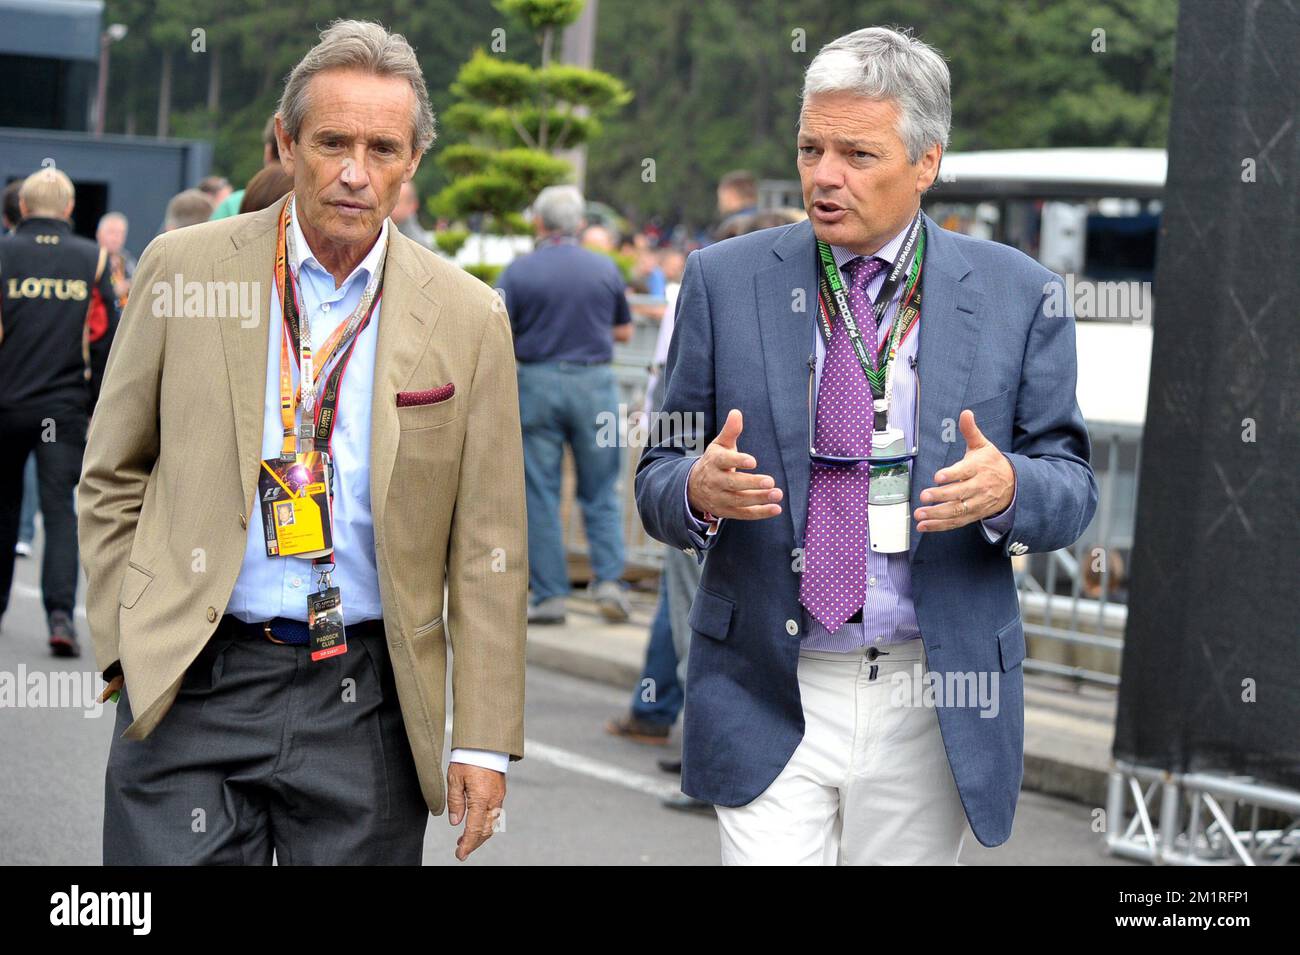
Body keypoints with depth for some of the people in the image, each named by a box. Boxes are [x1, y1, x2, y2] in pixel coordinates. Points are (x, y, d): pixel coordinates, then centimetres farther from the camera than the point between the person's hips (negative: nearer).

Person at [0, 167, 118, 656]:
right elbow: (105, 340, 3)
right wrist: (99, 408, 11)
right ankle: (60, 613, -17)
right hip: (65, 408, 0)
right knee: (60, 511, -1)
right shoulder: (93, 259, 1)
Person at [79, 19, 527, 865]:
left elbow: (486, 548, 3)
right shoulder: (183, 268, 2)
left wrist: (485, 739, 0)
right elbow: (113, 478, 8)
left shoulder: (467, 316, 2)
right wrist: (126, 646, 1)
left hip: (365, 700, 1)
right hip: (191, 689, 0)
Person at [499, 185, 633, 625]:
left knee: (540, 494, 5)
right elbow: (624, 331, 13)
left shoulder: (518, 271, -4)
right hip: (594, 380, 2)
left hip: (537, 382, -1)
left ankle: (549, 596, 5)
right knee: (601, 492, 11)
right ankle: (608, 579, -1)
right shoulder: (605, 269, 3)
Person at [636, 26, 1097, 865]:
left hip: (931, 707, 1)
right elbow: (658, 478, 4)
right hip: (768, 700, 0)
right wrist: (698, 488, -20)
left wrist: (1007, 488, -20)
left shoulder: (1017, 294, 1)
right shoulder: (724, 281, 2)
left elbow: (1072, 487, 3)